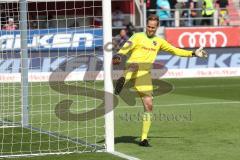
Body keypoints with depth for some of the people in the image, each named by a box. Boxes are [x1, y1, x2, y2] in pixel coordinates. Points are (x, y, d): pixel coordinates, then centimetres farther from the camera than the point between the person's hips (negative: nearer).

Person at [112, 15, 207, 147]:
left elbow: (175, 51, 30)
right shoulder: (138, 37, 4)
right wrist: (118, 56, -35)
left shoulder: (159, 41, 19)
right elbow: (126, 48, -14)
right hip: (131, 70, -4)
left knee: (148, 105, -1)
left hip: (145, 75, 4)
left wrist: (194, 53, 26)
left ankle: (144, 138, 7)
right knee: (135, 65, -41)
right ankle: (122, 81, -71)